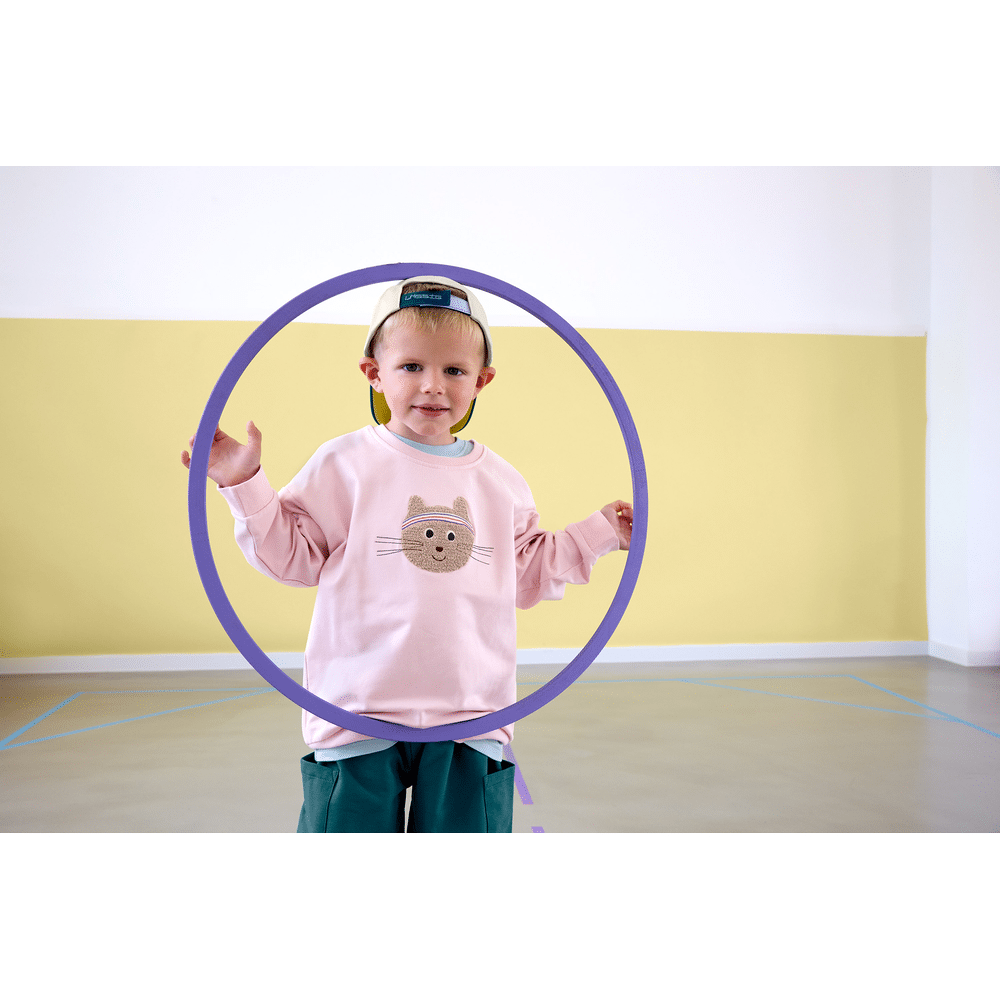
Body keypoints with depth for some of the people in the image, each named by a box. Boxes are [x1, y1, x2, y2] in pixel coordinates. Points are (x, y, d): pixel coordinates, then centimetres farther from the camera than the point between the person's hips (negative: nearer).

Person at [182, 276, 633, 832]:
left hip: (471, 718, 3)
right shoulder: (344, 464, -1)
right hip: (358, 712, -2)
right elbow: (293, 555, 2)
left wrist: (598, 534, 17)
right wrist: (245, 484, -7)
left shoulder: (501, 482, 10)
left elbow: (525, 575, 19)